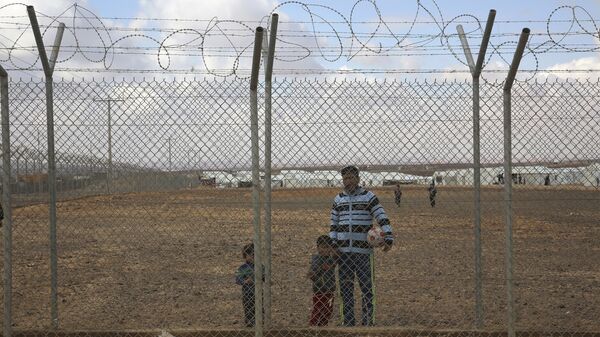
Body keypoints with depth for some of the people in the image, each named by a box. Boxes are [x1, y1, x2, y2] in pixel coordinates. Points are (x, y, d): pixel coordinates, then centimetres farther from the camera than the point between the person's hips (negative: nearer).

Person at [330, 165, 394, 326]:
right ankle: (348, 322, 15)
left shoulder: (369, 197, 0)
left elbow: (382, 218, -6)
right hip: (343, 251, 4)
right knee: (345, 288, 7)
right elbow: (334, 224, 14)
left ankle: (367, 322, 6)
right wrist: (332, 245, 3)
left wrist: (389, 238, -18)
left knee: (366, 287, -2)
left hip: (362, 251, -3)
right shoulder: (338, 199, 11)